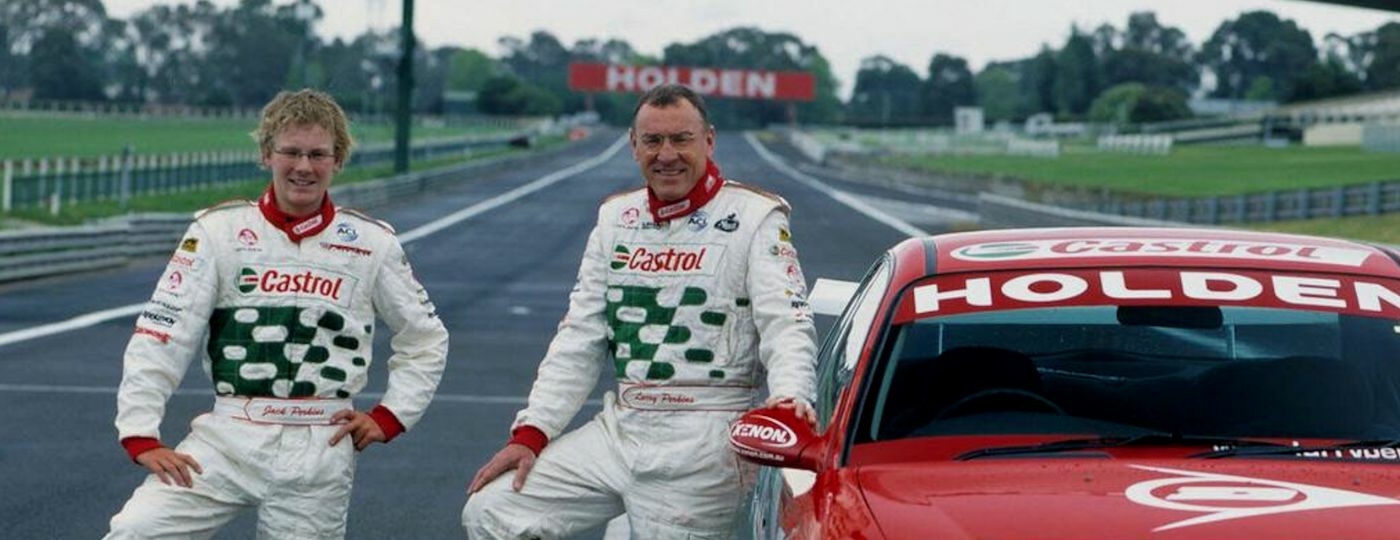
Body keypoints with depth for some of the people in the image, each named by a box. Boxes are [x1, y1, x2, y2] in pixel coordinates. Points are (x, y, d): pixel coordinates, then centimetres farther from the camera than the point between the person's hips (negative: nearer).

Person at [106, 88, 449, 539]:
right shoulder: (220, 229, 1)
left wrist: (388, 418, 6)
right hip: (228, 437, -1)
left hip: (321, 452, 1)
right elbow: (160, 333, -2)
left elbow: (426, 339, 17)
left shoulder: (372, 243, 5)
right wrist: (142, 437, -10)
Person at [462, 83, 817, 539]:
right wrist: (531, 431, 6)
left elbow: (787, 325, -14)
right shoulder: (617, 218, 15)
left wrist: (789, 395, -35)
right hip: (617, 429, 6)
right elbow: (579, 338, 15)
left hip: (701, 443, -6)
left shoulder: (754, 217, -3)